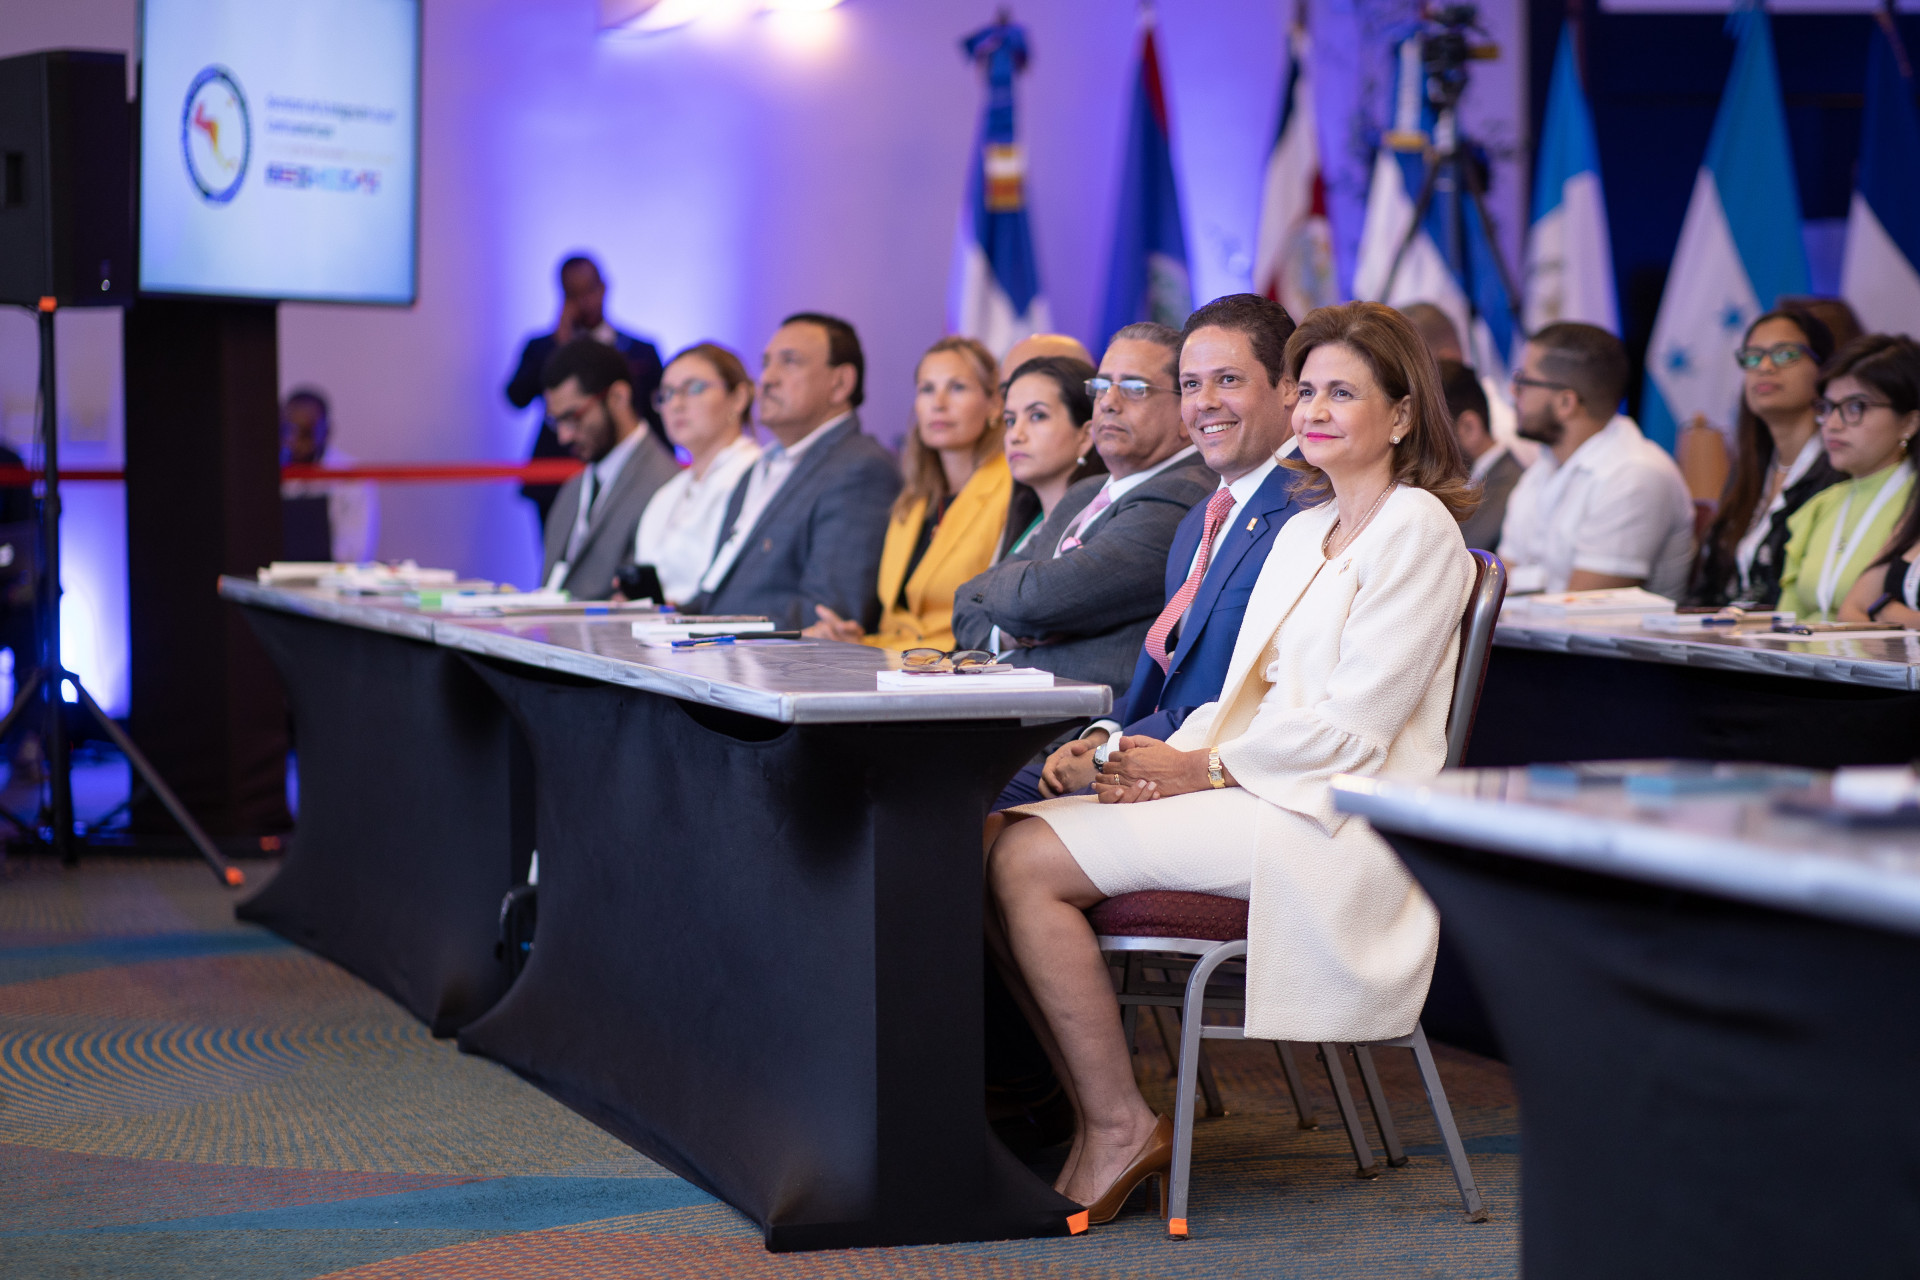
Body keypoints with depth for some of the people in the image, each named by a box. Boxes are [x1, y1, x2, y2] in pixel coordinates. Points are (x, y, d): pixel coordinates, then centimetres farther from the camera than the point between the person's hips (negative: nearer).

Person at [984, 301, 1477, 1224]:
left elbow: (1351, 725, -13)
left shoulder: (1417, 529, -6)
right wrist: (1168, 755, -2)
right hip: (1254, 792, 9)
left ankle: (1120, 1128, -11)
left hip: (1331, 824, -8)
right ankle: (1092, 1111, -9)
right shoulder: (1303, 531, 21)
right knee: (999, 842, -11)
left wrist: (1203, 767, -13)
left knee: (1029, 862, -21)